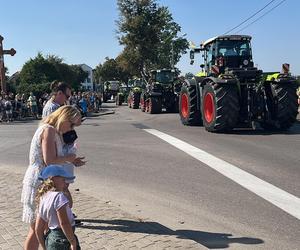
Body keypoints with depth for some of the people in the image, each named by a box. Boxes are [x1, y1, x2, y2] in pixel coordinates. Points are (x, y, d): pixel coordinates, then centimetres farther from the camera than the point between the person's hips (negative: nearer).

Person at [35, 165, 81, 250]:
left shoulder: (42, 199, 8)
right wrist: (73, 242, -16)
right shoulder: (58, 196, -17)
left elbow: (38, 229, 11)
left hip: (50, 238, 9)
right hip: (62, 240, -9)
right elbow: (64, 223, -23)